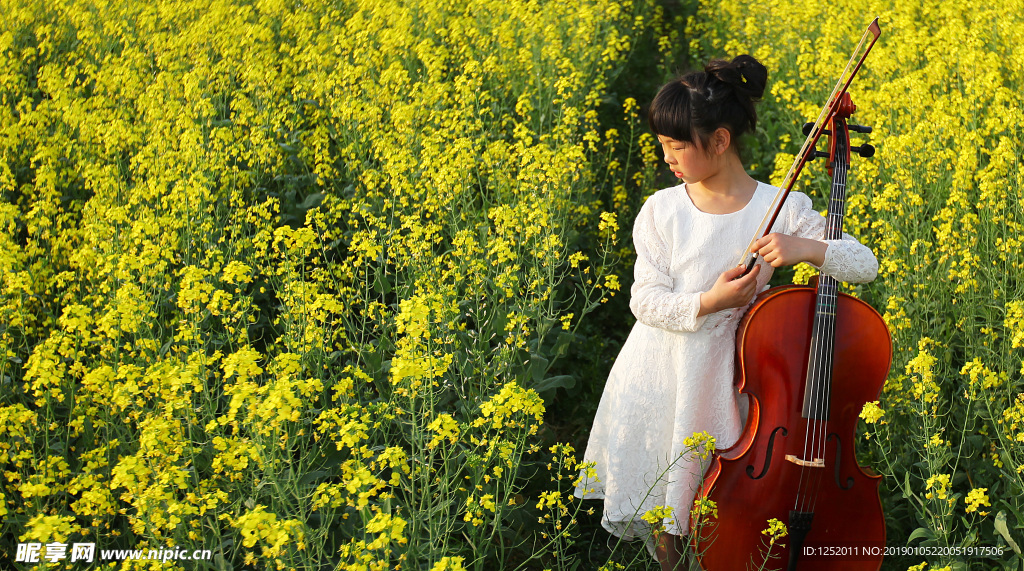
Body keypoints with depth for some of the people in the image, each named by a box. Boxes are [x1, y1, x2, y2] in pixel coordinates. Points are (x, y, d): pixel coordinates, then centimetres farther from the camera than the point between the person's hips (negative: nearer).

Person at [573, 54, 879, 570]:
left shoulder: (782, 210, -10)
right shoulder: (661, 210, -6)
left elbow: (866, 266, -9)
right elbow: (646, 299, -8)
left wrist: (808, 248, -28)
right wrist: (706, 303, -25)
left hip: (723, 378, -1)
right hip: (659, 376, 2)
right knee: (663, 508, 12)